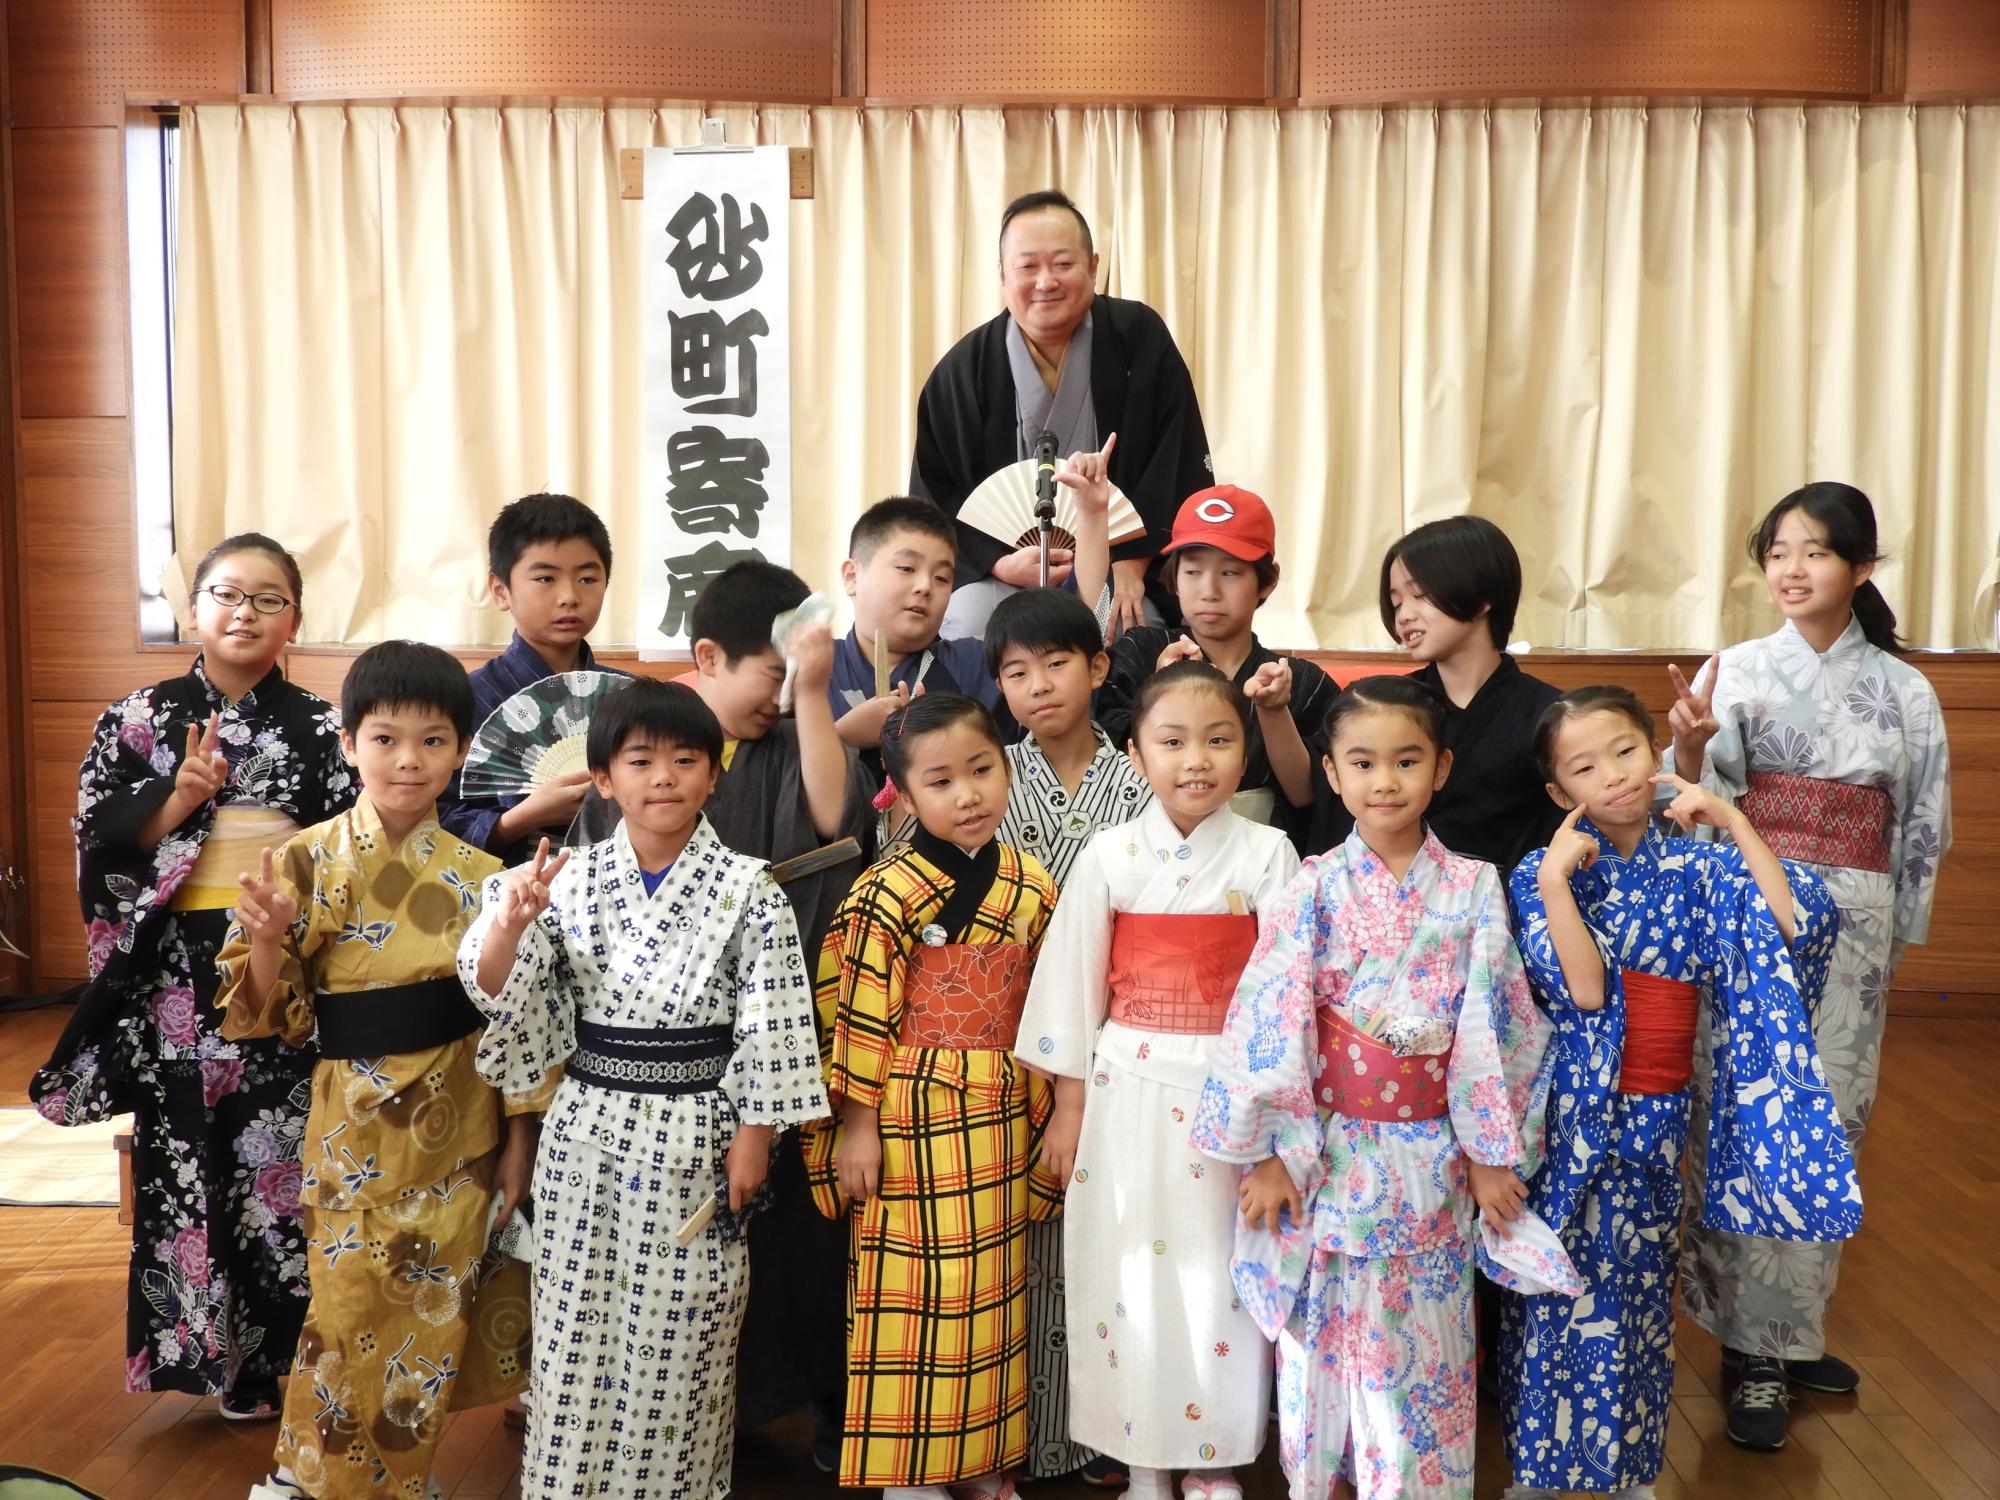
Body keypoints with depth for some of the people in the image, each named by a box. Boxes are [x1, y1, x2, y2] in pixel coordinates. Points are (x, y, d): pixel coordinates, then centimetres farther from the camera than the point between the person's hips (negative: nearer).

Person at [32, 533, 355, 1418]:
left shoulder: (320, 726, 5)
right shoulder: (140, 719, 5)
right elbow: (99, 839, -1)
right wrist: (182, 795, -14)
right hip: (178, 970, 1)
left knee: (287, 1152, 2)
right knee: (187, 1153, 4)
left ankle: (285, 1351, 17)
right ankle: (208, 1348, 20)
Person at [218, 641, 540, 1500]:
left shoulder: (477, 875, -2)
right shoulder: (308, 862, -8)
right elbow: (266, 1014, -5)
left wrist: (518, 1141, 3)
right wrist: (267, 940, -25)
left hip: (460, 1132, 2)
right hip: (359, 1129, -2)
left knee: (432, 1317, 12)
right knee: (354, 1316, 5)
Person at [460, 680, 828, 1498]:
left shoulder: (748, 889, -7)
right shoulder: (569, 879, -1)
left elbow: (770, 1023, -6)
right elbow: (494, 991, -3)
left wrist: (753, 1137, -7)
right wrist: (510, 924, -23)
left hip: (694, 1138, -2)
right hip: (589, 1133, 2)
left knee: (678, 1336, 8)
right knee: (577, 1325, 11)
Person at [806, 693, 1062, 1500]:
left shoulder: (1032, 887, 3)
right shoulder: (890, 894, -14)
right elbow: (858, 1016, -12)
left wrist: (1044, 1114, 12)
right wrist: (858, 1125, -11)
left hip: (1000, 1115, 5)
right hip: (913, 1114, -5)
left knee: (991, 1285, 14)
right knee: (914, 1284, 3)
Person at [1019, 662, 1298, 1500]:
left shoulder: (1267, 854, -4)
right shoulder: (1110, 857, -2)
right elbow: (1071, 981, 2)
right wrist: (1068, 1106, 3)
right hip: (1131, 1092, 1)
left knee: (1220, 1276, 7)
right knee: (1133, 1274, 8)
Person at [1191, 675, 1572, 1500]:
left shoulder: (1473, 890, -3)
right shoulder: (1315, 890, -6)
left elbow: (1493, 1028, -1)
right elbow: (1269, 1025, -7)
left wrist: (1492, 1155, -2)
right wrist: (1272, 1152, -9)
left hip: (1431, 1158, 1)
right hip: (1328, 1149, -1)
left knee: (1420, 1343, 11)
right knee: (1326, 1334, 10)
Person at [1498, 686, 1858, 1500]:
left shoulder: (1695, 869, 0)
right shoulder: (1543, 873, -7)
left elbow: (1797, 927, -16)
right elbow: (1583, 990, -19)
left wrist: (1731, 820, -15)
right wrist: (1555, 877, -24)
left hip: (1654, 1125, 3)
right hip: (1573, 1119, -2)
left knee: (1637, 1289, 13)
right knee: (1563, 1293, 5)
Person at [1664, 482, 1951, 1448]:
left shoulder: (1905, 690, 4)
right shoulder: (1734, 672, -2)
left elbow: (1923, 829, 10)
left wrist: (1899, 938, 8)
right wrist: (1688, 746, -29)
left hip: (1852, 925, 2)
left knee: (1827, 1124, 8)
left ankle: (1792, 1328, 23)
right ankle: (1753, 1346, 10)